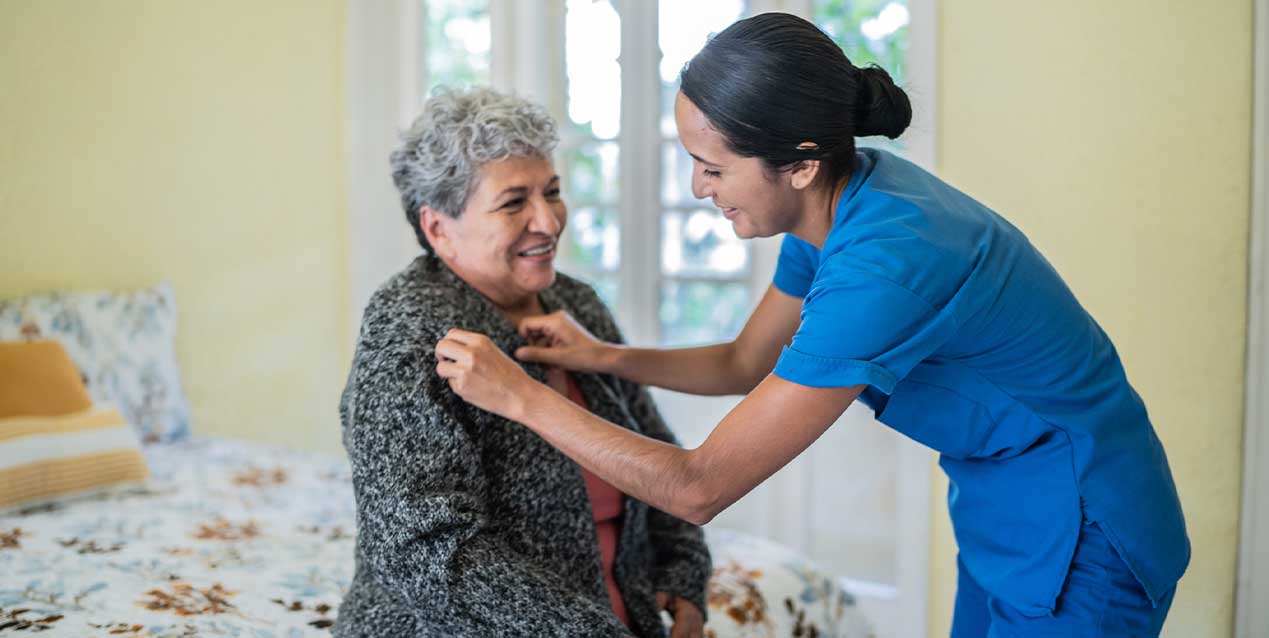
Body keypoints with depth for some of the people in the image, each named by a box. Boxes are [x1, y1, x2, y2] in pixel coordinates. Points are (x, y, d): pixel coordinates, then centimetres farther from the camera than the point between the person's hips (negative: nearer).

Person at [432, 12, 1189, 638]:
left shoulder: (881, 267, -33)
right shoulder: (836, 205, -6)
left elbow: (699, 488, -28)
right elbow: (744, 364, 11)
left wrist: (521, 396, -21)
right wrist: (605, 356, -2)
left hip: (1079, 541, -8)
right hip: (1007, 520, 8)